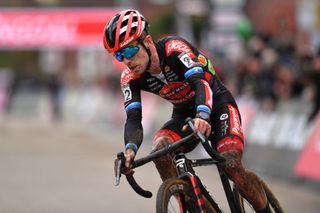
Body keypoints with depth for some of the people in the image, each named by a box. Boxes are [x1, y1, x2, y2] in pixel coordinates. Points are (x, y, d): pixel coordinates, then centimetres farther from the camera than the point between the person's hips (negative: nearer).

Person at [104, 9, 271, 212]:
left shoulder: (175, 49, -29)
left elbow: (200, 83, -43)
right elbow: (133, 118, -24)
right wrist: (131, 149, -47)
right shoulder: (130, 79, -14)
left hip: (216, 103, -5)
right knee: (160, 150, -27)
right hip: (185, 113, 5)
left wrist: (202, 116, -64)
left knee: (232, 166, -26)